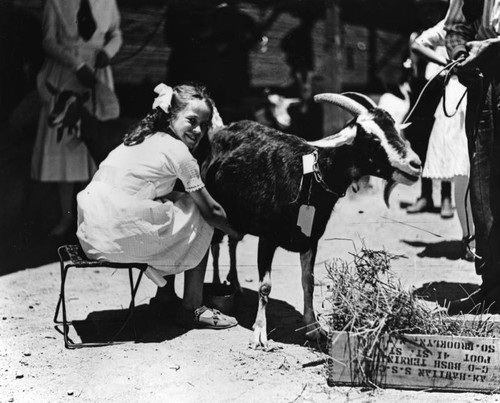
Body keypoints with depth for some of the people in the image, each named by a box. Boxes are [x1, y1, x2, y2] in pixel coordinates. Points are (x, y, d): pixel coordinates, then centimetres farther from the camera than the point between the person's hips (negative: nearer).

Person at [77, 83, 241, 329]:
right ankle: (192, 309, 11)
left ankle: (165, 289, 32)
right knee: (200, 219, 7)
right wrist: (235, 232, 18)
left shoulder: (142, 138, 18)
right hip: (120, 233, -9)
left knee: (174, 203, 27)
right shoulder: (178, 152, -6)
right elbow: (211, 211, 0)